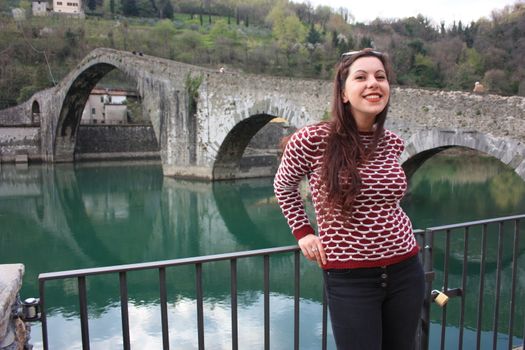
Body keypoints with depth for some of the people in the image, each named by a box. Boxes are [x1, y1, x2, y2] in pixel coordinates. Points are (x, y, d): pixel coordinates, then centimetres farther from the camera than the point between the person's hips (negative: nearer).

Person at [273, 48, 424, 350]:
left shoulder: (392, 143, 1)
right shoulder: (313, 139, -14)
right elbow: (284, 185, 5)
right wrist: (303, 232, -1)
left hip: (405, 270, 5)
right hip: (350, 278, -5)